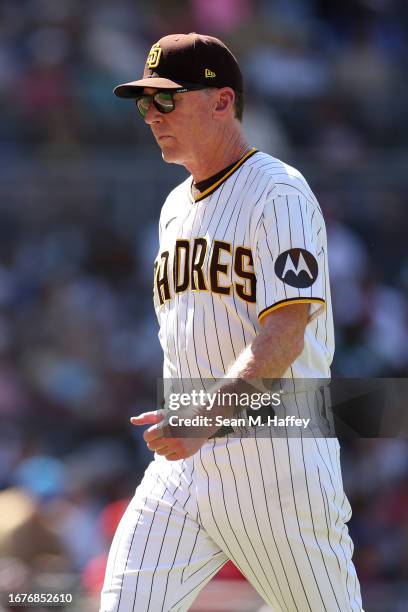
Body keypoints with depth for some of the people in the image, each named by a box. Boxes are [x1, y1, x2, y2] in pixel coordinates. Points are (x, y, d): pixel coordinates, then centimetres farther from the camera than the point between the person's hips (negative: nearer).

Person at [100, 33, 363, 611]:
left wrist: (206, 417, -32)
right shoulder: (176, 208, 18)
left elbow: (284, 335, -20)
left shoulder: (279, 194, -8)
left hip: (277, 451, -7)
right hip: (182, 461, 7)